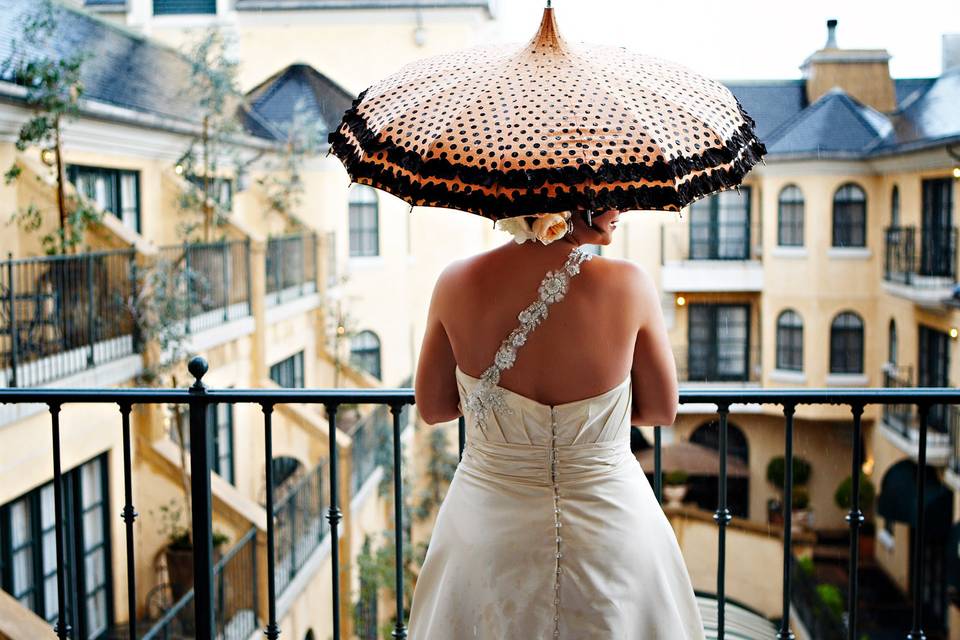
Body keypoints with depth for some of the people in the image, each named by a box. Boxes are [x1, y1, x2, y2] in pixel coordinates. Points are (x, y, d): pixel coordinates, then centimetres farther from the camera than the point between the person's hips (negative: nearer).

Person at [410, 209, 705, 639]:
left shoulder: (457, 283, -14)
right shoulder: (629, 285, -18)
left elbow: (431, 408, -1)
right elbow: (661, 410, -4)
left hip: (489, 526, 2)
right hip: (611, 524, -1)